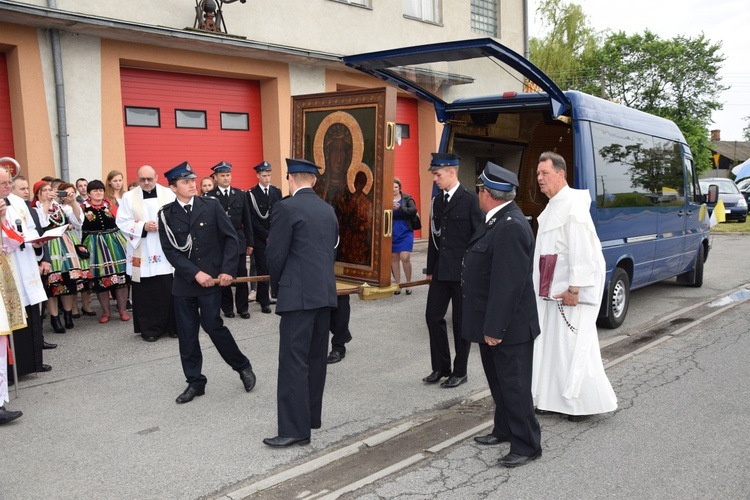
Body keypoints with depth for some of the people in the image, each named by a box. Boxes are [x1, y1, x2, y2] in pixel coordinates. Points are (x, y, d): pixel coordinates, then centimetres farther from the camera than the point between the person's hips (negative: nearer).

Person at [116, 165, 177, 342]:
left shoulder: (168, 194, 5)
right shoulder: (129, 197, 4)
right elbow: (122, 222, -2)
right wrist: (143, 227, -15)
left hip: (165, 251, 0)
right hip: (141, 254, 0)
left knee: (169, 291, 2)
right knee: (145, 293, 3)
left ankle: (172, 326, 15)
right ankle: (149, 329, 13)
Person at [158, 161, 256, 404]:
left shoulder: (212, 206, -1)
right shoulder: (166, 214, 1)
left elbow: (231, 239, -1)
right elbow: (170, 250, -5)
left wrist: (227, 270, -10)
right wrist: (195, 273, -14)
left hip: (211, 278, -2)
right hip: (184, 282, 2)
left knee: (213, 326, -5)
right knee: (187, 334, 6)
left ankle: (243, 366, 18)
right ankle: (195, 382, 20)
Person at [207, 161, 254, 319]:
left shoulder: (240, 194, 7)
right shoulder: (209, 197, -1)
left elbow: (247, 220, 9)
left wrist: (250, 242, 6)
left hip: (239, 241, 2)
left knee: (242, 276, 2)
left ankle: (243, 308, 13)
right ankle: (227, 308, 18)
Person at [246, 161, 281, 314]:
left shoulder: (277, 191, 9)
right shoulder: (251, 194, -3)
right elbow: (253, 219, -7)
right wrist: (266, 235, -11)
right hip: (260, 238, -3)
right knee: (263, 270, -2)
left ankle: (261, 296, 18)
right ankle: (264, 302, 6)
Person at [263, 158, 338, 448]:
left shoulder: (286, 208, -9)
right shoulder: (328, 210, 13)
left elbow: (275, 254, -9)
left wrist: (277, 288, 7)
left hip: (299, 294, -8)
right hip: (325, 292, 8)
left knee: (294, 361, -5)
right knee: (316, 357, 14)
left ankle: (295, 428, -3)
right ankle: (311, 416, 25)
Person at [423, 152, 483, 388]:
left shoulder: (470, 199, -9)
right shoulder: (437, 201, 9)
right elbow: (434, 236, 13)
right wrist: (430, 269, 13)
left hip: (463, 271, -6)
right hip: (441, 271, 6)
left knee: (461, 321, 6)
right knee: (433, 316, 7)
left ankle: (460, 371, 19)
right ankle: (441, 367, 22)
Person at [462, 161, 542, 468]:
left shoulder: (510, 227, -24)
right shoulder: (498, 221, 9)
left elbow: (509, 283, -27)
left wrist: (495, 328, -23)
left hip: (509, 327, -10)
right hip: (493, 323, 10)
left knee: (515, 385, 2)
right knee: (499, 381, 21)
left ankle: (526, 445, 15)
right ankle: (504, 430, 37)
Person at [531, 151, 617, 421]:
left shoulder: (573, 205, -16)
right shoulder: (553, 206, 14)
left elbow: (581, 250, -22)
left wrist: (573, 288, -23)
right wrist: (543, 285, 18)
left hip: (572, 288, -10)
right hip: (553, 288, 10)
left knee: (573, 346, -3)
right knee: (551, 344, 12)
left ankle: (583, 402, 10)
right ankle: (555, 399, 22)